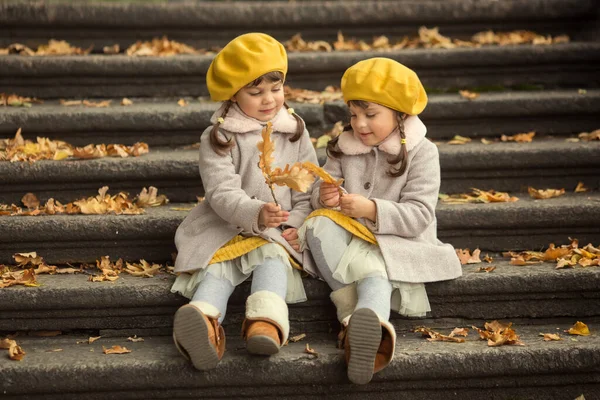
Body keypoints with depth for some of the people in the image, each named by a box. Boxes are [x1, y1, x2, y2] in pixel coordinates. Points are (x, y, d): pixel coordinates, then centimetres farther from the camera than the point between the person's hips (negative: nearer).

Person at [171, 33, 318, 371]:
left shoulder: (294, 131, 8)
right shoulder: (218, 138, -2)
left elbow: (309, 186, 10)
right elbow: (222, 193, -14)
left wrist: (299, 223, -8)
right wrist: (255, 214, -34)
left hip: (279, 231, 1)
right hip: (226, 227, -1)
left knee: (272, 257, -30)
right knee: (217, 267, -28)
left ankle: (266, 322, -58)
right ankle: (204, 321, -59)